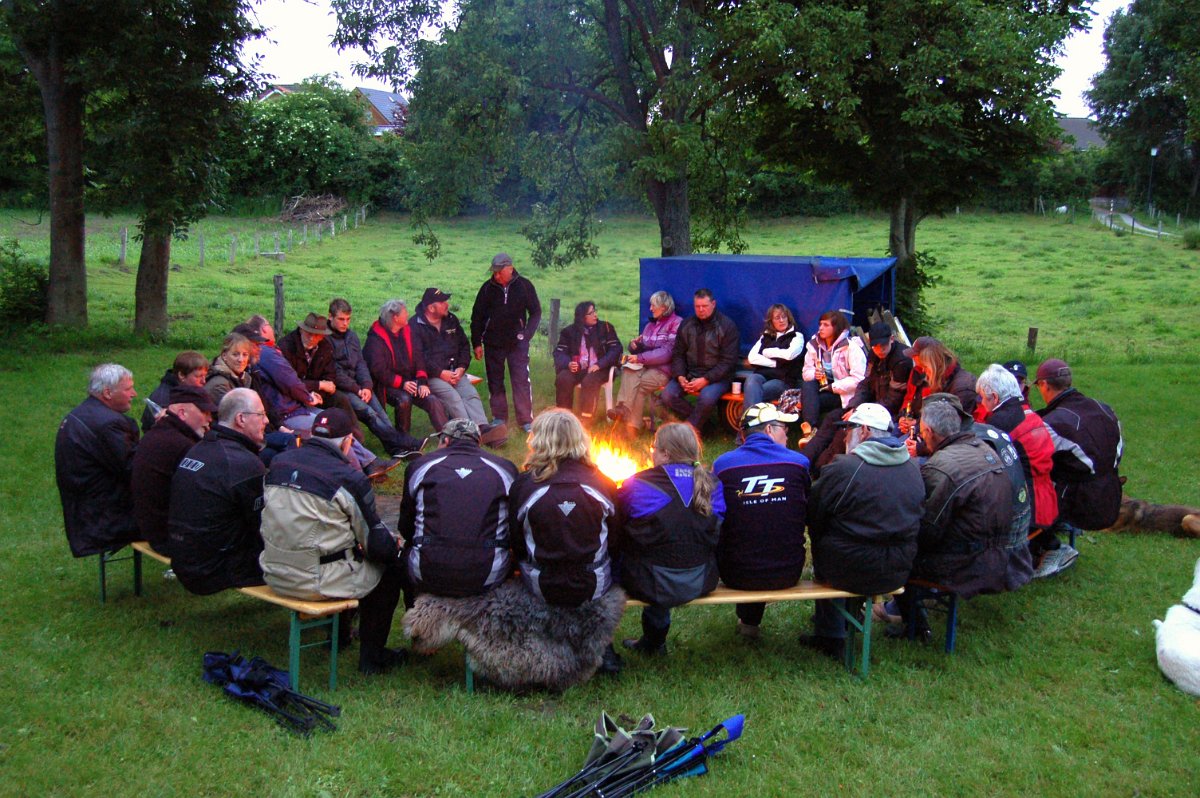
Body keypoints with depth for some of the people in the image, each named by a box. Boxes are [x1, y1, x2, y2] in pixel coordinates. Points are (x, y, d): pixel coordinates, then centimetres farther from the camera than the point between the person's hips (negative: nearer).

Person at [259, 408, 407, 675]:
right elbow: (377, 544, -10)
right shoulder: (348, 479, -17)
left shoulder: (279, 463, 2)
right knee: (390, 566, 13)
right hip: (317, 583, -7)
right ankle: (372, 657, 21)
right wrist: (395, 543, 15)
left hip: (275, 575, 7)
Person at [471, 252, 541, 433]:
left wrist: (526, 335, -7)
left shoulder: (524, 286, -4)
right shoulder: (488, 288, -1)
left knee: (522, 381, -5)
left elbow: (536, 313, 3)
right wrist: (476, 343, 3)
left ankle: (526, 420, 1)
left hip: (517, 342, -2)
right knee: (495, 382, 8)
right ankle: (499, 418, 18)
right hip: (493, 343, 2)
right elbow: (477, 317, 5)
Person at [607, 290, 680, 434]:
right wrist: (634, 345, 1)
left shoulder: (676, 323, -2)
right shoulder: (651, 324, 23)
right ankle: (624, 409, -44)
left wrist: (640, 358, -17)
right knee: (629, 371, -28)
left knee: (639, 383, -30)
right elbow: (642, 348, 27)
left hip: (663, 369, -5)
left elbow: (667, 353, -13)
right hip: (645, 365, 5)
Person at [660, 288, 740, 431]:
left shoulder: (727, 326, -4)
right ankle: (700, 420, -3)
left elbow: (728, 361, -9)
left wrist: (705, 380, -19)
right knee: (667, 395, -21)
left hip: (716, 377, -5)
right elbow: (678, 354, 12)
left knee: (707, 397, -36)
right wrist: (680, 377, -8)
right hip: (689, 374, 5)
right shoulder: (686, 325, 10)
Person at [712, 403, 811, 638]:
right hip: (788, 573, 1)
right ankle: (751, 620, 47)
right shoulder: (799, 462, -4)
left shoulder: (722, 464, -6)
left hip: (737, 575, -1)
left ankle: (748, 620, 45)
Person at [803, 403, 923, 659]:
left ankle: (830, 638, 30)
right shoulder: (913, 468, 1)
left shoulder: (842, 469, -17)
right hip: (898, 573, 6)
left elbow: (813, 519, -7)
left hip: (850, 573, -5)